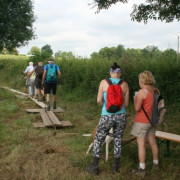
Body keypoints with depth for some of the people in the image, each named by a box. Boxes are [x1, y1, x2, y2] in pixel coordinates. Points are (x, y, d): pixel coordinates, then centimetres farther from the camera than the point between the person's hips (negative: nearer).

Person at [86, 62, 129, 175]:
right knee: (118, 141, 17)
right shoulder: (125, 85, 1)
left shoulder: (104, 82, -4)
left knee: (98, 140, 13)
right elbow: (126, 104, 4)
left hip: (107, 116, -2)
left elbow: (99, 100, -4)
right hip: (121, 116, 2)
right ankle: (116, 167, 27)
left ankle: (94, 167, 20)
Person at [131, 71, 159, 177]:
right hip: (150, 120, 8)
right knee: (152, 142, 20)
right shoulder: (154, 91, 4)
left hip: (142, 121, -8)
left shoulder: (142, 92, -21)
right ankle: (156, 163, 34)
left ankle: (142, 169, 5)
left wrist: (135, 99, -3)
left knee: (141, 144, 0)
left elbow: (137, 108, -19)